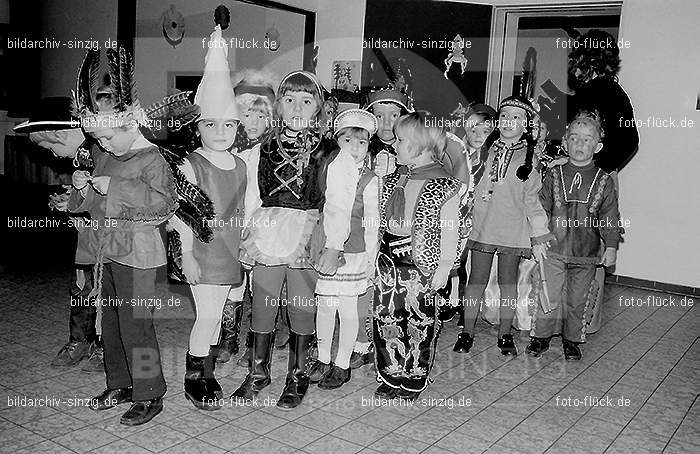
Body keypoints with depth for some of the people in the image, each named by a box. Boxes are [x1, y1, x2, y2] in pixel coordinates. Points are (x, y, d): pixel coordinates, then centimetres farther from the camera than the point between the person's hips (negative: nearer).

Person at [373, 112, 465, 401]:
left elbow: (449, 231, -10)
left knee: (418, 322, 3)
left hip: (420, 265, -6)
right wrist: (375, 257, 13)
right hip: (388, 261, 7)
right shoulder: (392, 181, 11)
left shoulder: (445, 186, -9)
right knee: (386, 320, 9)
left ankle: (413, 382, 20)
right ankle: (390, 379, 24)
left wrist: (443, 269, -12)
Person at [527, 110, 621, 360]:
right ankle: (541, 336, 18)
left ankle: (572, 340, 26)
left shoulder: (603, 180, 1)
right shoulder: (554, 175, 1)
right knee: (549, 295, 2)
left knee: (578, 298, 10)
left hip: (587, 253, 1)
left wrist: (611, 246, 1)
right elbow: (541, 208, 5)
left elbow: (610, 217, 5)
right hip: (554, 248, 0)